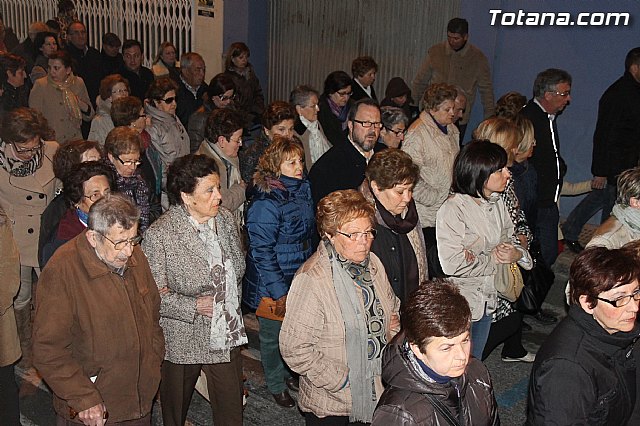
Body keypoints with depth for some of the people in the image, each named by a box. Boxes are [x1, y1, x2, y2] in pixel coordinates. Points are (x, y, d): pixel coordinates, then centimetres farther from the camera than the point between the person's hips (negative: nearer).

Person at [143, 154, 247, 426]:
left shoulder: (225, 218, 0)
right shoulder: (159, 235, -17)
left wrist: (231, 304, 0)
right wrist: (193, 306, -22)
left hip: (226, 335, 4)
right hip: (182, 340, -4)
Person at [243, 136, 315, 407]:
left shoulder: (302, 187, 0)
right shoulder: (265, 203, -25)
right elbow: (262, 252, -22)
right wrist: (279, 292, -20)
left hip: (301, 276, 7)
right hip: (272, 283, -7)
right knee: (273, 335, 13)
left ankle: (290, 372, 46)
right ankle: (276, 385, 35)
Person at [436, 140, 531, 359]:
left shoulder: (497, 203, 1)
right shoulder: (452, 210, -22)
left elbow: (510, 240, 10)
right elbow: (452, 264, -28)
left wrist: (516, 254, -14)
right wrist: (493, 258, -17)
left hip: (487, 300, 7)